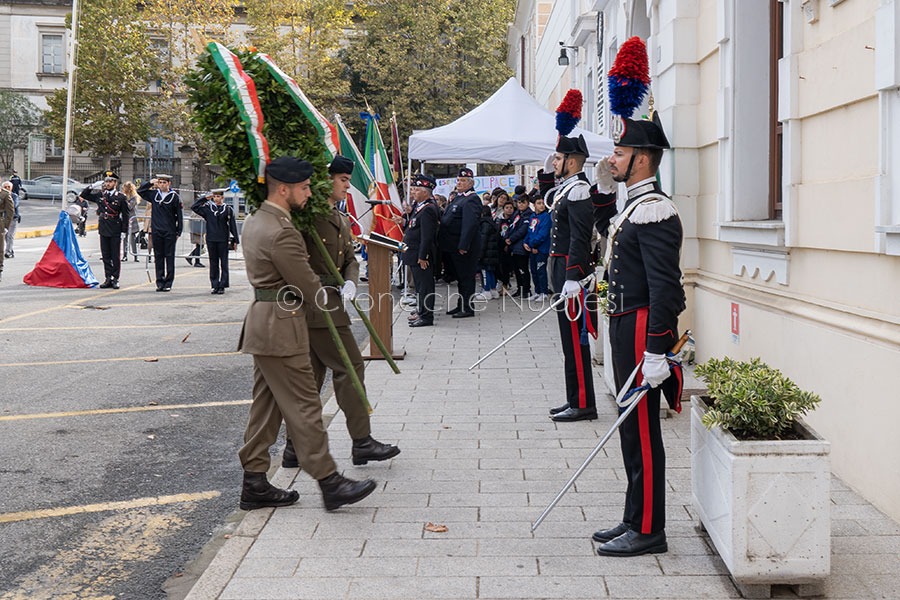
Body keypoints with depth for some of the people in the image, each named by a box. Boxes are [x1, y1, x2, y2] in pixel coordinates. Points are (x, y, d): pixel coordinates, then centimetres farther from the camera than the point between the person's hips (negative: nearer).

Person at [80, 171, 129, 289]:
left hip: (115, 231, -4)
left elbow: (125, 215, -3)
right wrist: (90, 187, -1)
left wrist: (124, 231, -7)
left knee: (115, 256, 1)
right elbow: (83, 195, 16)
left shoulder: (121, 197, -4)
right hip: (103, 229, 4)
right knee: (106, 256, 8)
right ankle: (108, 279, 13)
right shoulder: (99, 194, 7)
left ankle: (115, 279, 6)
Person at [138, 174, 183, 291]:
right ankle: (159, 283, 12)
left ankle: (168, 283, 5)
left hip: (170, 232, -3)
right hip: (156, 231, 3)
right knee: (158, 257, 7)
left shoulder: (174, 196, -2)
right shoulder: (154, 194, 7)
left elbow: (179, 215, -1)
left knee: (169, 257, 0)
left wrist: (178, 232, -4)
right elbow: (140, 191, 18)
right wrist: (150, 183, 3)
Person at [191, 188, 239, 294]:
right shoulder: (208, 208, 6)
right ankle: (215, 286, 13)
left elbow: (233, 225, 1)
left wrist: (235, 241, -2)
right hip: (211, 240, 3)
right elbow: (194, 207, 4)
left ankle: (222, 286, 6)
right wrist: (205, 198, 1)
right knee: (213, 264, 7)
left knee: (223, 263, 1)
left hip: (223, 240, -2)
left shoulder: (228, 209, 0)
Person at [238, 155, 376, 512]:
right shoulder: (282, 233, -21)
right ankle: (330, 484, 1)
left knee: (265, 405, 13)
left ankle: (254, 484, 19)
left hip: (262, 321, 10)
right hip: (281, 327, -10)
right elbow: (308, 286, -15)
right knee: (304, 406, -5)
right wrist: (327, 301, 6)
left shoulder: (254, 222, 12)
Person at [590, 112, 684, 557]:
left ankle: (648, 531, 7)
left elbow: (665, 286, -23)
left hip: (641, 330, -10)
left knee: (641, 429, -3)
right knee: (632, 428, 15)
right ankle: (636, 520, 25)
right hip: (626, 327, 10)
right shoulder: (635, 207, 15)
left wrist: (656, 352, -24)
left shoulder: (654, 211, -17)